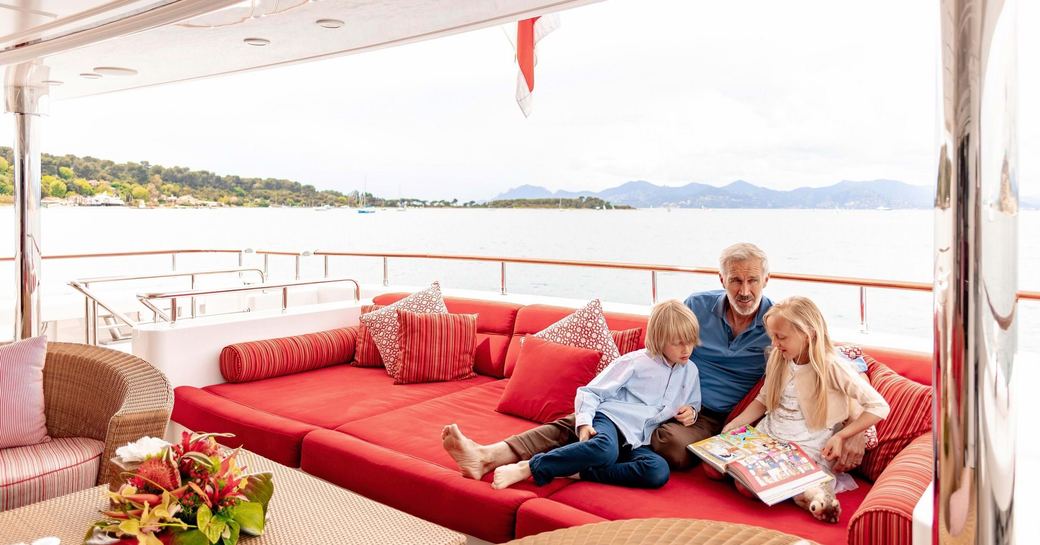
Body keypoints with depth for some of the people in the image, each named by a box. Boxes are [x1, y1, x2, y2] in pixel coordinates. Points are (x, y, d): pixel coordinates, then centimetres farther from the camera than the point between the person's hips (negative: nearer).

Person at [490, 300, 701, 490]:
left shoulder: (690, 371, 15)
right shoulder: (635, 362, -1)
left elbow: (693, 403, 35)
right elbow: (590, 392, 0)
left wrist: (691, 411, 10)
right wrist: (584, 422, -18)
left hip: (636, 442, 5)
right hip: (610, 419, -4)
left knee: (659, 472, -32)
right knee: (605, 449, -43)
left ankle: (579, 472, -30)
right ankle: (528, 468, -33)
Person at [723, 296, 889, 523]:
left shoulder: (831, 367, -14)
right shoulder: (778, 360, 3)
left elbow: (879, 407, -12)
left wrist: (841, 436, -18)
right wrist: (733, 425, 3)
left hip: (806, 450, -7)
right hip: (767, 437, 7)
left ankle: (813, 491, -8)